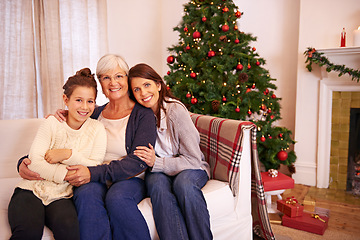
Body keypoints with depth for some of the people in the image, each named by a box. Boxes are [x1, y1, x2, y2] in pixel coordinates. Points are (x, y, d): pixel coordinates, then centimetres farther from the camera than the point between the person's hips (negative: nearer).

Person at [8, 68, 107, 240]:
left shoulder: (97, 129, 5)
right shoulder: (52, 123, 4)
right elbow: (34, 162, -7)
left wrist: (68, 155, -14)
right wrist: (68, 174, -17)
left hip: (62, 196, 0)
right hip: (32, 189, 0)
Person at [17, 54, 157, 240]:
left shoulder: (143, 113, 0)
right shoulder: (94, 114, 12)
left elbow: (139, 161, -11)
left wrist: (94, 173, -22)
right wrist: (25, 161, -4)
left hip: (131, 180, -2)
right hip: (94, 181, 3)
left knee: (117, 197, -34)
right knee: (87, 194, -31)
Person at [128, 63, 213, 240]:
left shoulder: (175, 110, -18)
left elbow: (193, 160, -17)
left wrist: (157, 162, -28)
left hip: (192, 168, -2)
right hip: (159, 171, 3)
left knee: (183, 183, -36)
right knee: (157, 183, -33)